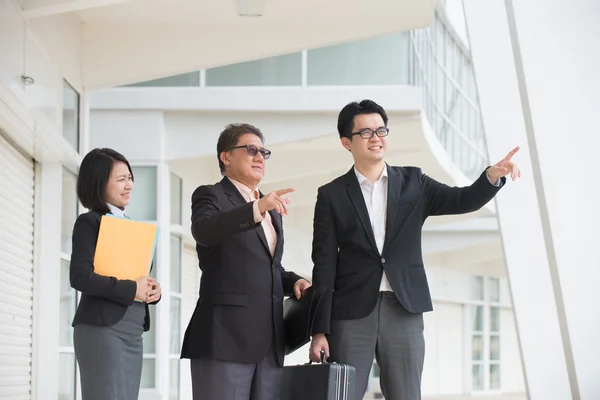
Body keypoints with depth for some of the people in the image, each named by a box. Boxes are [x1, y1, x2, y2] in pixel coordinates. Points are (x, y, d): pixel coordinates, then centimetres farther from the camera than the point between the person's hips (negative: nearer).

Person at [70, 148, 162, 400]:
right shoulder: (89, 222, -4)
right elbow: (80, 276, -17)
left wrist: (152, 290, 0)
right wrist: (131, 290, -16)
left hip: (133, 331, 7)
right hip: (102, 328, -7)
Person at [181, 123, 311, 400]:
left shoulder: (271, 209, 23)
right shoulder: (210, 196, 0)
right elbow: (204, 230, -23)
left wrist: (293, 281, 8)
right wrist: (257, 208, -35)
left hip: (269, 341, 7)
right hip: (225, 336, -7)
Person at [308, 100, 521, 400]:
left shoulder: (412, 183, 10)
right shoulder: (332, 195, 5)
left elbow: (464, 200, -1)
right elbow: (324, 265, 2)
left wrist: (492, 176, -22)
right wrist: (319, 330, -4)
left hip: (404, 311, 1)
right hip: (351, 313, -1)